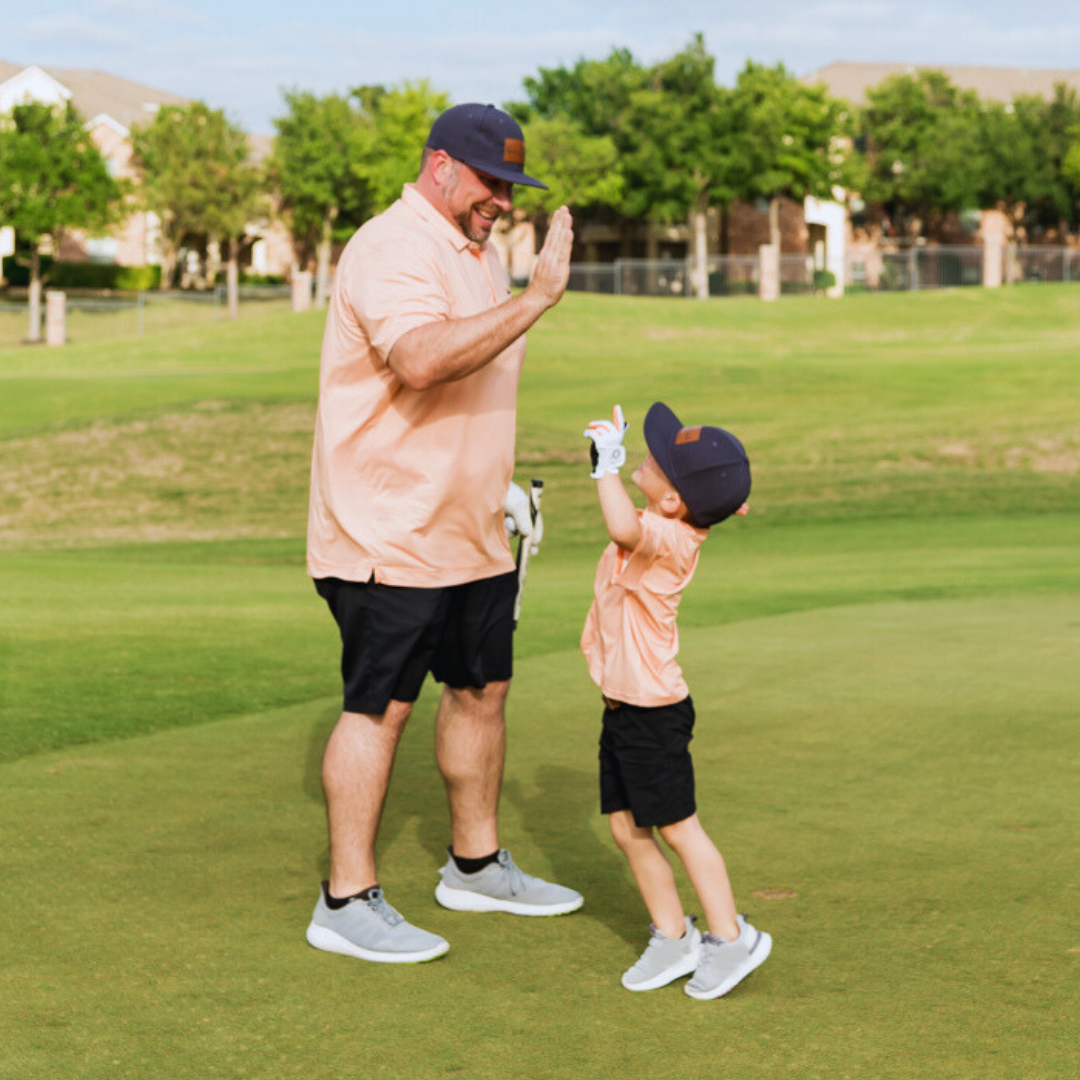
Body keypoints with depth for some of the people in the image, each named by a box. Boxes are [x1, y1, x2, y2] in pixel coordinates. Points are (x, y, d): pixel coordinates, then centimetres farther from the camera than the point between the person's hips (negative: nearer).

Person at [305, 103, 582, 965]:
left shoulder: (479, 254, 16)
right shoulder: (393, 249, -17)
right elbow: (423, 360, -35)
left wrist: (501, 486, 21)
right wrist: (537, 297, -36)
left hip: (471, 531, 10)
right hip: (389, 533, -10)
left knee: (482, 690, 16)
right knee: (380, 706, -5)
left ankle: (476, 864, 31)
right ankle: (347, 902, 3)